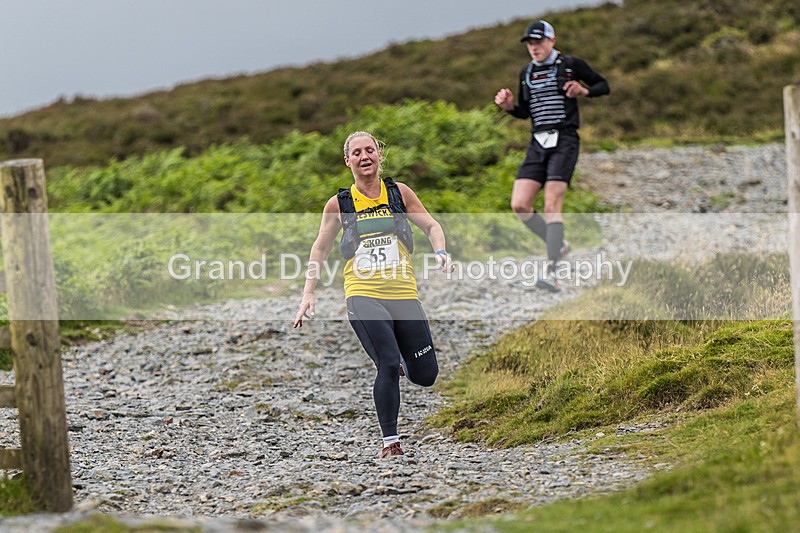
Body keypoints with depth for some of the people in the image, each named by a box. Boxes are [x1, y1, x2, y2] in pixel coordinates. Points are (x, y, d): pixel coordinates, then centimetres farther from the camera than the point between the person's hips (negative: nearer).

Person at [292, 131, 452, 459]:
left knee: (425, 376, 3)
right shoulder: (339, 204, 3)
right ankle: (390, 441, -9)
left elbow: (431, 226, 13)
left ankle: (394, 360, 38)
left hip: (403, 294, 2)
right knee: (389, 366, -21)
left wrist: (440, 252, -8)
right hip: (363, 295, -2)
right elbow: (320, 248, 13)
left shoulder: (399, 193, 6)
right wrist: (308, 294, 7)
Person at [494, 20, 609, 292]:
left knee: (551, 205, -17)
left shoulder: (572, 65, 1)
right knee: (519, 205, -7)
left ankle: (551, 272, -22)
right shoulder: (526, 73, 15)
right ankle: (558, 245, 16)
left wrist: (584, 90, -9)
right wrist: (508, 106, 3)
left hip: (564, 141, -6)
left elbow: (603, 86, 11)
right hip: (537, 144, 6)